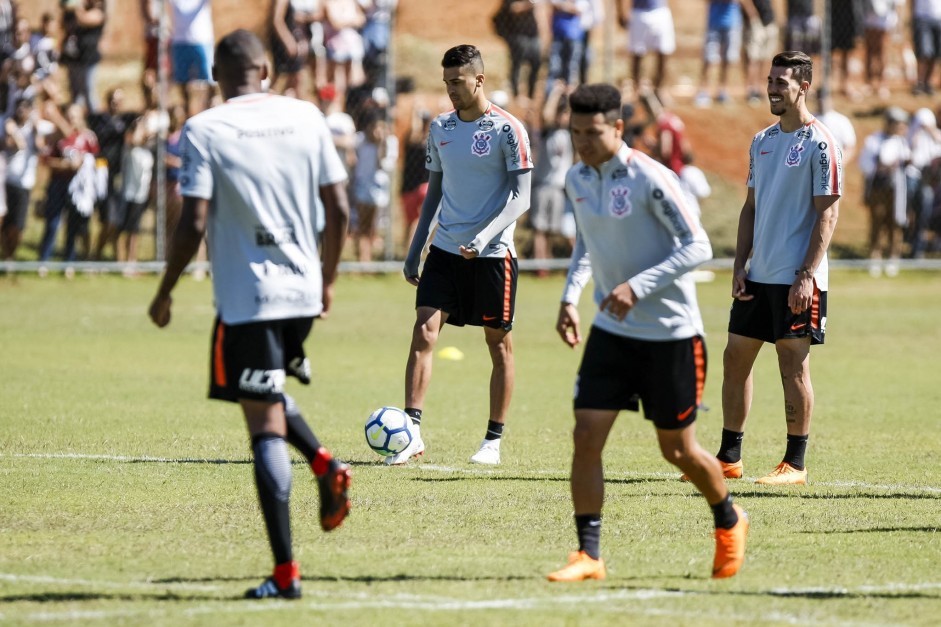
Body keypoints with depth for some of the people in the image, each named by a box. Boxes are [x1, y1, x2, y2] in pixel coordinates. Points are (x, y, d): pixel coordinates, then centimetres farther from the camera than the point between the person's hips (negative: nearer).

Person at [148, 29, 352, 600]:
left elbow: (194, 223, -12)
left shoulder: (203, 131, -6)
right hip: (303, 293, 5)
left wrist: (164, 294, 1)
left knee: (265, 426, -3)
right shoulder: (306, 118, 6)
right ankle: (325, 464, 1)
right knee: (270, 397, 28)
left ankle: (286, 571, -6)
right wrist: (328, 279, 19)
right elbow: (339, 210, 6)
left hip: (246, 299, -5)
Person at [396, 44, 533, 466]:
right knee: (423, 332, -10)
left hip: (492, 253, -4)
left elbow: (521, 197, -11)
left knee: (498, 343, 4)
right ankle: (412, 432, -13)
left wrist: (484, 237, -24)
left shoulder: (507, 130, -7)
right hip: (445, 249, 4)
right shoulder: (441, 128, 10)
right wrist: (414, 250, 14)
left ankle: (494, 440, 14)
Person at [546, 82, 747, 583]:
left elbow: (697, 247, -19)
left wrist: (637, 286, -27)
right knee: (586, 437, -8)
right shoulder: (576, 180, 3)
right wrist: (571, 296, 5)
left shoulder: (650, 179, -18)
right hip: (611, 330, 5)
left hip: (671, 333, -5)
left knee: (678, 450, 6)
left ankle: (729, 523, 34)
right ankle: (588, 555, -3)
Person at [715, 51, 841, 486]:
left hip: (796, 280, -7)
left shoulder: (819, 143, -8)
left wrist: (807, 275, -18)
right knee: (735, 360, 8)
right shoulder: (762, 142, 13)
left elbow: (828, 213, -12)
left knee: (793, 367, -3)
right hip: (757, 277, 7)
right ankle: (729, 457, 17)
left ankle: (795, 465, 3)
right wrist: (739, 265, 7)